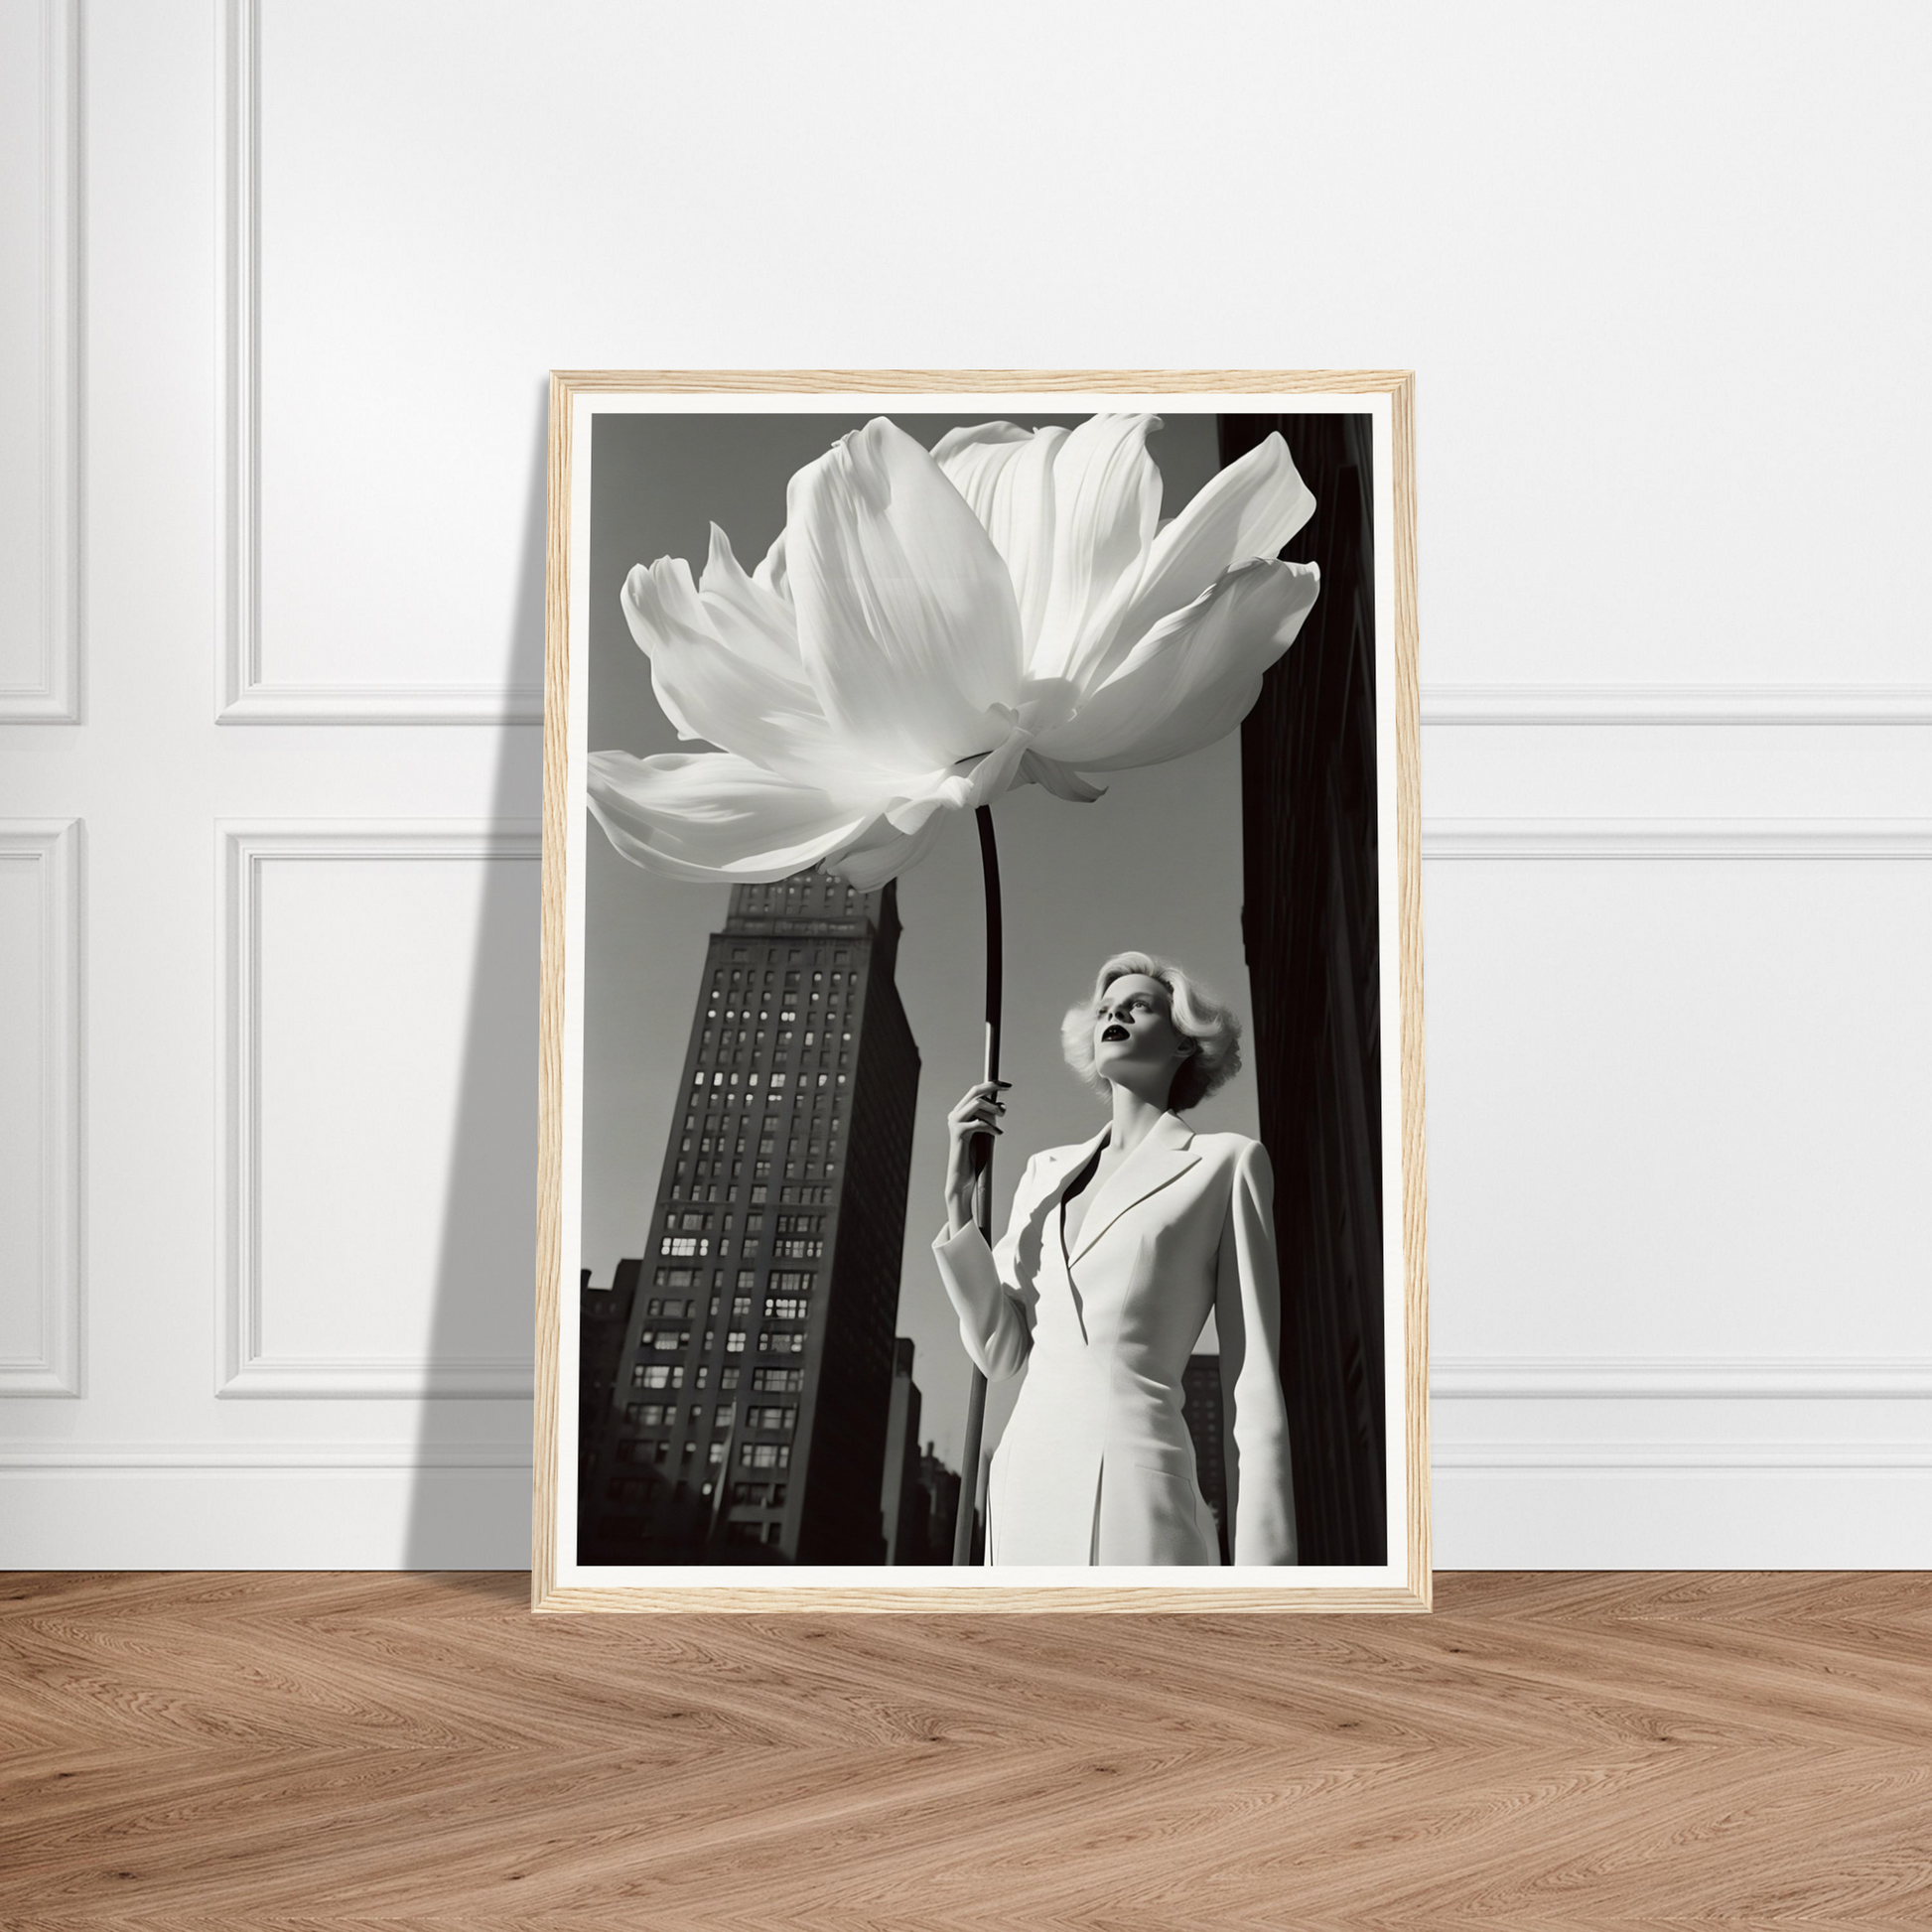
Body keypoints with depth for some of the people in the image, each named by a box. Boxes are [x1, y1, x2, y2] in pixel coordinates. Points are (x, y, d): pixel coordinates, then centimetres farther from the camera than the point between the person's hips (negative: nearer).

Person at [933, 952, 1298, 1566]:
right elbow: (999, 1352, 14)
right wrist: (959, 1194, 6)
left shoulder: (1224, 1163, 7)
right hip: (1025, 1486, 5)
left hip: (1135, 1497, -5)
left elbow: (1252, 1386, 2)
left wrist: (1260, 1563, -7)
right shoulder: (1047, 1172, 22)